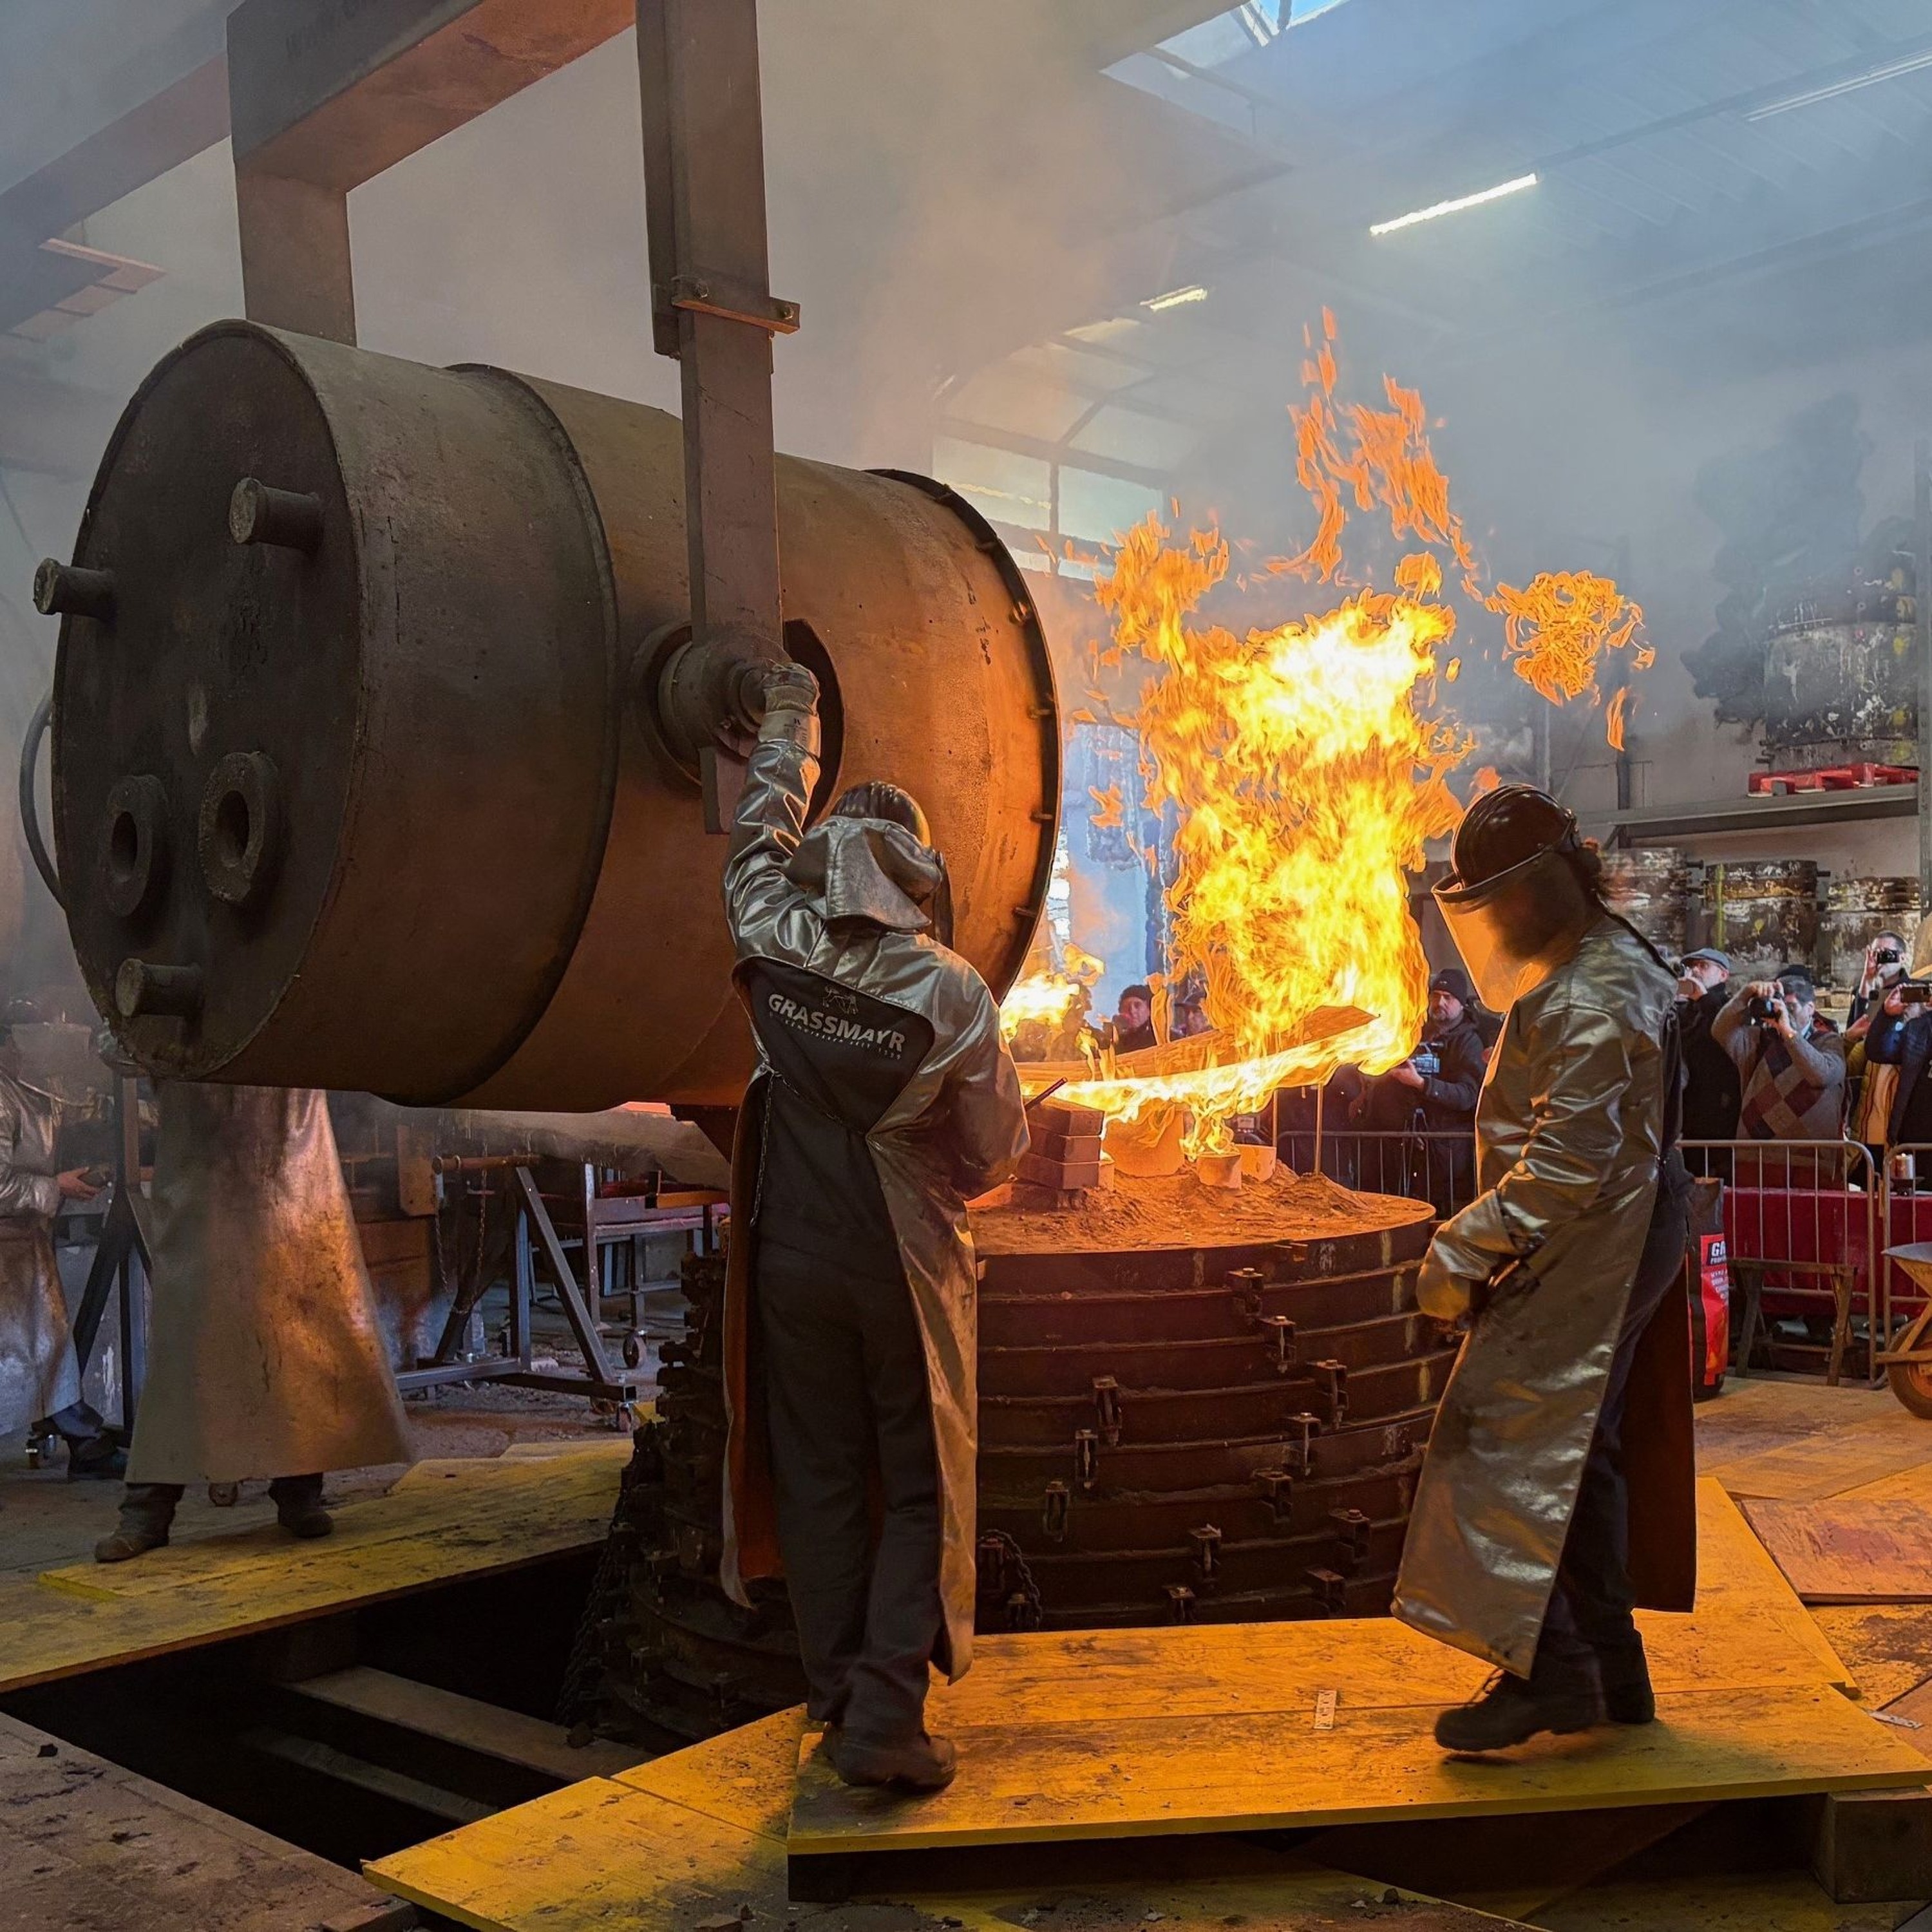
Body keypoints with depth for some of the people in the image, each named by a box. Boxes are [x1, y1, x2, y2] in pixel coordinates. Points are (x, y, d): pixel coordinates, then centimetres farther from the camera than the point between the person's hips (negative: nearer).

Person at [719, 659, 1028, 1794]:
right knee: (922, 1487, 8)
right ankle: (885, 1718, 4)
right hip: (905, 1264, -3)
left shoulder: (774, 945, -7)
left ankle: (838, 1694, 23)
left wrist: (791, 725, 29)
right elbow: (999, 1148, -5)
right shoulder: (950, 989, -14)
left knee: (819, 1478, 14)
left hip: (794, 1255, 3)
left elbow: (761, 837, 14)